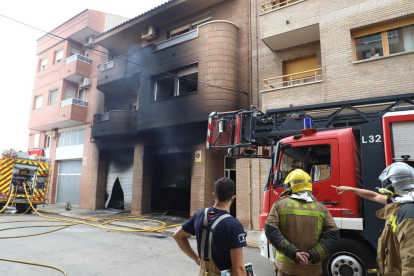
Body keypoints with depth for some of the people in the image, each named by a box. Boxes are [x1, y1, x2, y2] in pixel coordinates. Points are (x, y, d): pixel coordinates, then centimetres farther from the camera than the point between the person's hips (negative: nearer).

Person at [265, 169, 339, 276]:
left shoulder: (279, 205, -3)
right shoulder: (321, 208, 2)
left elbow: (270, 231, -13)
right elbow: (333, 234, -5)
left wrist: (292, 252, -17)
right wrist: (313, 255, -11)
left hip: (286, 267, -1)